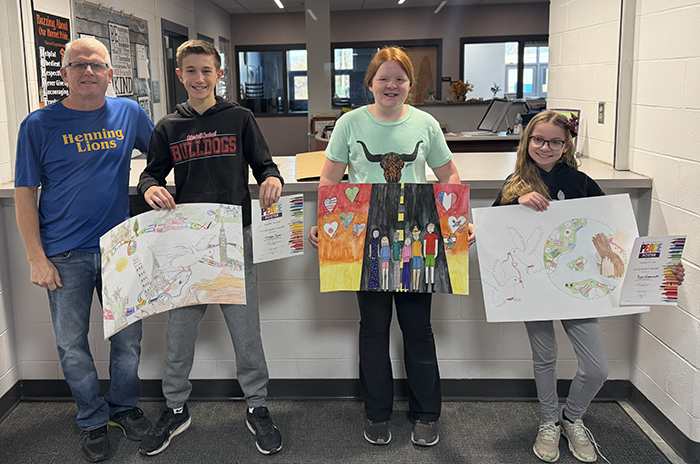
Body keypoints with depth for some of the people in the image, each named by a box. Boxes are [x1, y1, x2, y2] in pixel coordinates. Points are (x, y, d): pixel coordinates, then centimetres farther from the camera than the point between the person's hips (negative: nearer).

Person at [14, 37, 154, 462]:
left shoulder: (129, 113, 1)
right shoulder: (39, 125, -6)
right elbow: (25, 194, -4)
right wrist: (37, 258, -8)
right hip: (65, 257, -2)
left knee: (128, 338, 12)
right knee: (72, 347, 10)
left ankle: (124, 406, 36)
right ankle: (94, 421, 30)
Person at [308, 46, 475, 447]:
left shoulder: (425, 124, 4)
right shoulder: (351, 123, 1)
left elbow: (449, 176, 10)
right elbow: (330, 180, 3)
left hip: (416, 240, 1)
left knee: (418, 327, 6)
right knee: (374, 327, 9)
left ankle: (426, 415, 23)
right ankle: (377, 414, 25)